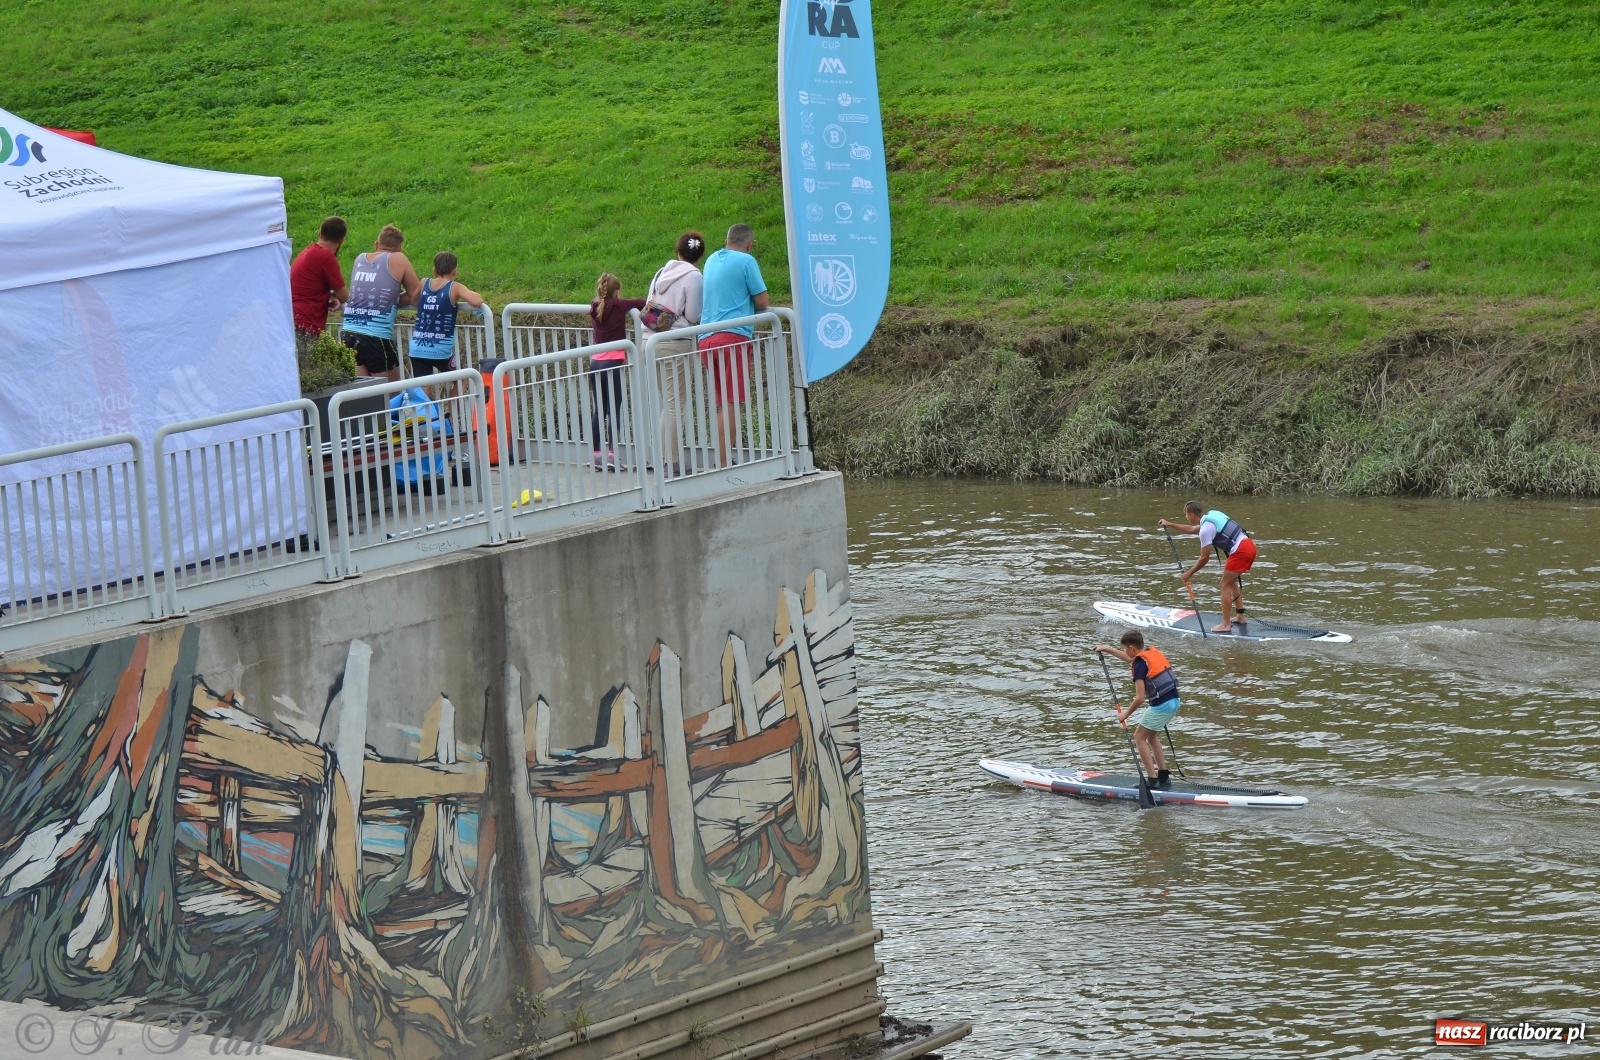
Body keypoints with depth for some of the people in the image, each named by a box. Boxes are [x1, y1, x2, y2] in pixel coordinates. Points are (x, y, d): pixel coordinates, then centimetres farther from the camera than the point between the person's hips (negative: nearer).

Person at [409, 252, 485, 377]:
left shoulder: (424, 284, 7)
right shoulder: (454, 288, -4)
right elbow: (477, 302, -19)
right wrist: (472, 294, 3)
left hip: (417, 348, 3)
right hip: (441, 350, -3)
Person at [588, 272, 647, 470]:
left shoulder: (596, 308, 7)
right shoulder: (619, 306, -7)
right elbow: (642, 302, -1)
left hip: (595, 363, 5)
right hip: (613, 363, -5)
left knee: (599, 410, 11)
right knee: (614, 410, -4)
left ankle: (596, 453, 11)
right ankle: (611, 453, -12)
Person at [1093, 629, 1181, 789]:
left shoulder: (1140, 663, -12)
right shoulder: (1153, 653, 12)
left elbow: (1140, 697, -17)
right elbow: (1130, 659, 35)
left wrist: (1125, 714, -2)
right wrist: (1107, 649, 42)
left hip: (1161, 705, -8)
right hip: (1174, 701, 8)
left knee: (1139, 737, 5)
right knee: (1151, 736, 23)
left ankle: (1152, 779, 0)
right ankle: (1164, 777, 22)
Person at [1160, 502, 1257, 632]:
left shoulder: (1205, 529, -12)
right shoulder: (1212, 516, 17)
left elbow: (1204, 558, -7)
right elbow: (1192, 529, 35)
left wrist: (1189, 574, 5)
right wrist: (1169, 525, 42)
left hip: (1240, 551, -9)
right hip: (1249, 545, 9)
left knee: (1225, 585, -2)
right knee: (1231, 582, 23)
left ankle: (1226, 624, -4)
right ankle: (1241, 616, 26)